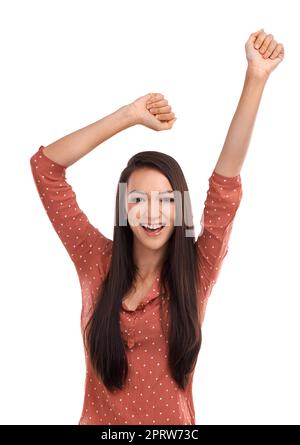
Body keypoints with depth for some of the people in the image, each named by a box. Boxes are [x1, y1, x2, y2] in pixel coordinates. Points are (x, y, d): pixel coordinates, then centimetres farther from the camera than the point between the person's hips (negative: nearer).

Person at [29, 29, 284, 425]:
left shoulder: (196, 272, -10)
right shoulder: (97, 263, -9)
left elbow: (227, 184, -20)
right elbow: (45, 165, -12)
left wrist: (256, 77, -27)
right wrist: (129, 116, -17)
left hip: (172, 421, 0)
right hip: (100, 419, 1)